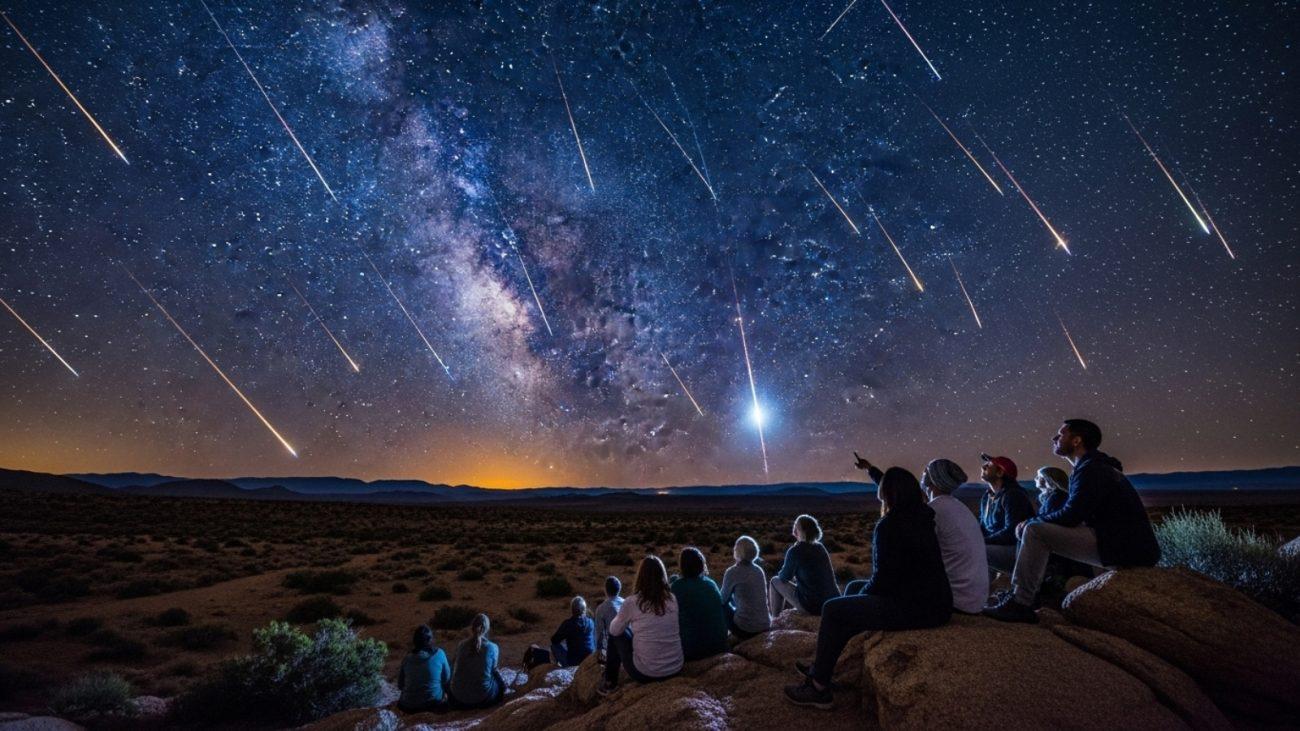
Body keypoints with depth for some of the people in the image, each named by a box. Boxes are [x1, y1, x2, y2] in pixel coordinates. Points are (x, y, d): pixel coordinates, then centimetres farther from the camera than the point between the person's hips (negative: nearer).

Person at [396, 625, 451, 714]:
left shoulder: (407, 658, -6)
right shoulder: (439, 654, -11)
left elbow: (400, 685, 5)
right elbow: (447, 679, 0)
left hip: (409, 706, 2)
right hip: (435, 703, -2)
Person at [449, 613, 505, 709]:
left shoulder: (461, 645, -3)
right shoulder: (493, 647, -10)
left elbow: (454, 668, 8)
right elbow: (493, 670, 1)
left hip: (458, 697, 4)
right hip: (482, 698, -4)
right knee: (500, 682, 25)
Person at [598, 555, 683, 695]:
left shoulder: (632, 602, -12)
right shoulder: (673, 600, -2)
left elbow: (614, 630, 5)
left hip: (645, 673, -4)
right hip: (675, 670, 4)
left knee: (616, 634, 19)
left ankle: (609, 682, 28)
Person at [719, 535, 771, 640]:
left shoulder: (733, 572, -13)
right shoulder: (759, 570, 4)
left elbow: (723, 599, 1)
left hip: (746, 629, -6)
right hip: (766, 627, 6)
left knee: (721, 606, 16)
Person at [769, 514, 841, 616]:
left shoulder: (794, 551, -15)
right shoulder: (820, 547, 6)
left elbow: (784, 577, -2)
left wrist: (780, 573, 19)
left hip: (812, 607, -7)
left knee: (775, 581, 12)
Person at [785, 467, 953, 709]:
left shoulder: (888, 526, -19)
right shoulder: (923, 518, 7)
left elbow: (883, 580, -16)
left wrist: (862, 595, 2)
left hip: (913, 609, -10)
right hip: (938, 606, 10)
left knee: (832, 610, 1)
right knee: (853, 591, 23)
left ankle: (819, 688, 12)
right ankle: (821, 668, 32)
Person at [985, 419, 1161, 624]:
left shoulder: (1092, 469, -13)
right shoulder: (1099, 466, 19)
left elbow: (1069, 516, -19)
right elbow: (1073, 516, 18)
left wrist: (1030, 522, -4)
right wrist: (1033, 522, 7)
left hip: (1124, 549, -10)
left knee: (1034, 531, -17)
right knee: (1042, 528, 14)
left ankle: (1020, 604, -15)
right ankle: (1021, 595, 9)